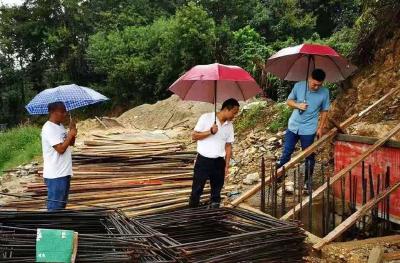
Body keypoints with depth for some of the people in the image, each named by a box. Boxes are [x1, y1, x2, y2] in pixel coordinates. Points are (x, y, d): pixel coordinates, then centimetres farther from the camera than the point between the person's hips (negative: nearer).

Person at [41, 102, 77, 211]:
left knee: (62, 203, 19)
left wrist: (72, 131, 0)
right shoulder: (49, 128, -18)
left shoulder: (60, 126, 11)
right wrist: (70, 135, -13)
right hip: (55, 175, -9)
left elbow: (71, 143, 17)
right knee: (54, 205, -2)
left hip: (64, 172, 10)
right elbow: (61, 149, -23)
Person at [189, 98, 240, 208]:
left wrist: (227, 165, 7)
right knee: (197, 190, 2)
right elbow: (194, 136, -8)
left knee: (216, 191, 12)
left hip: (219, 162, 4)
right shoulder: (206, 118, -8)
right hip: (203, 160, -4)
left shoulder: (229, 125, 6)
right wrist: (210, 131, -21)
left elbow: (228, 146, 10)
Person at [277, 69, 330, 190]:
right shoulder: (298, 86, -8)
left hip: (308, 130, -1)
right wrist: (298, 105, -16)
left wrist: (321, 127, -2)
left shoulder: (325, 92, -9)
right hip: (293, 126, 1)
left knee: (309, 156, 9)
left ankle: (307, 180, 24)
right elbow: (289, 101, 3)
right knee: (286, 153, 9)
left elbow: (324, 111, 1)